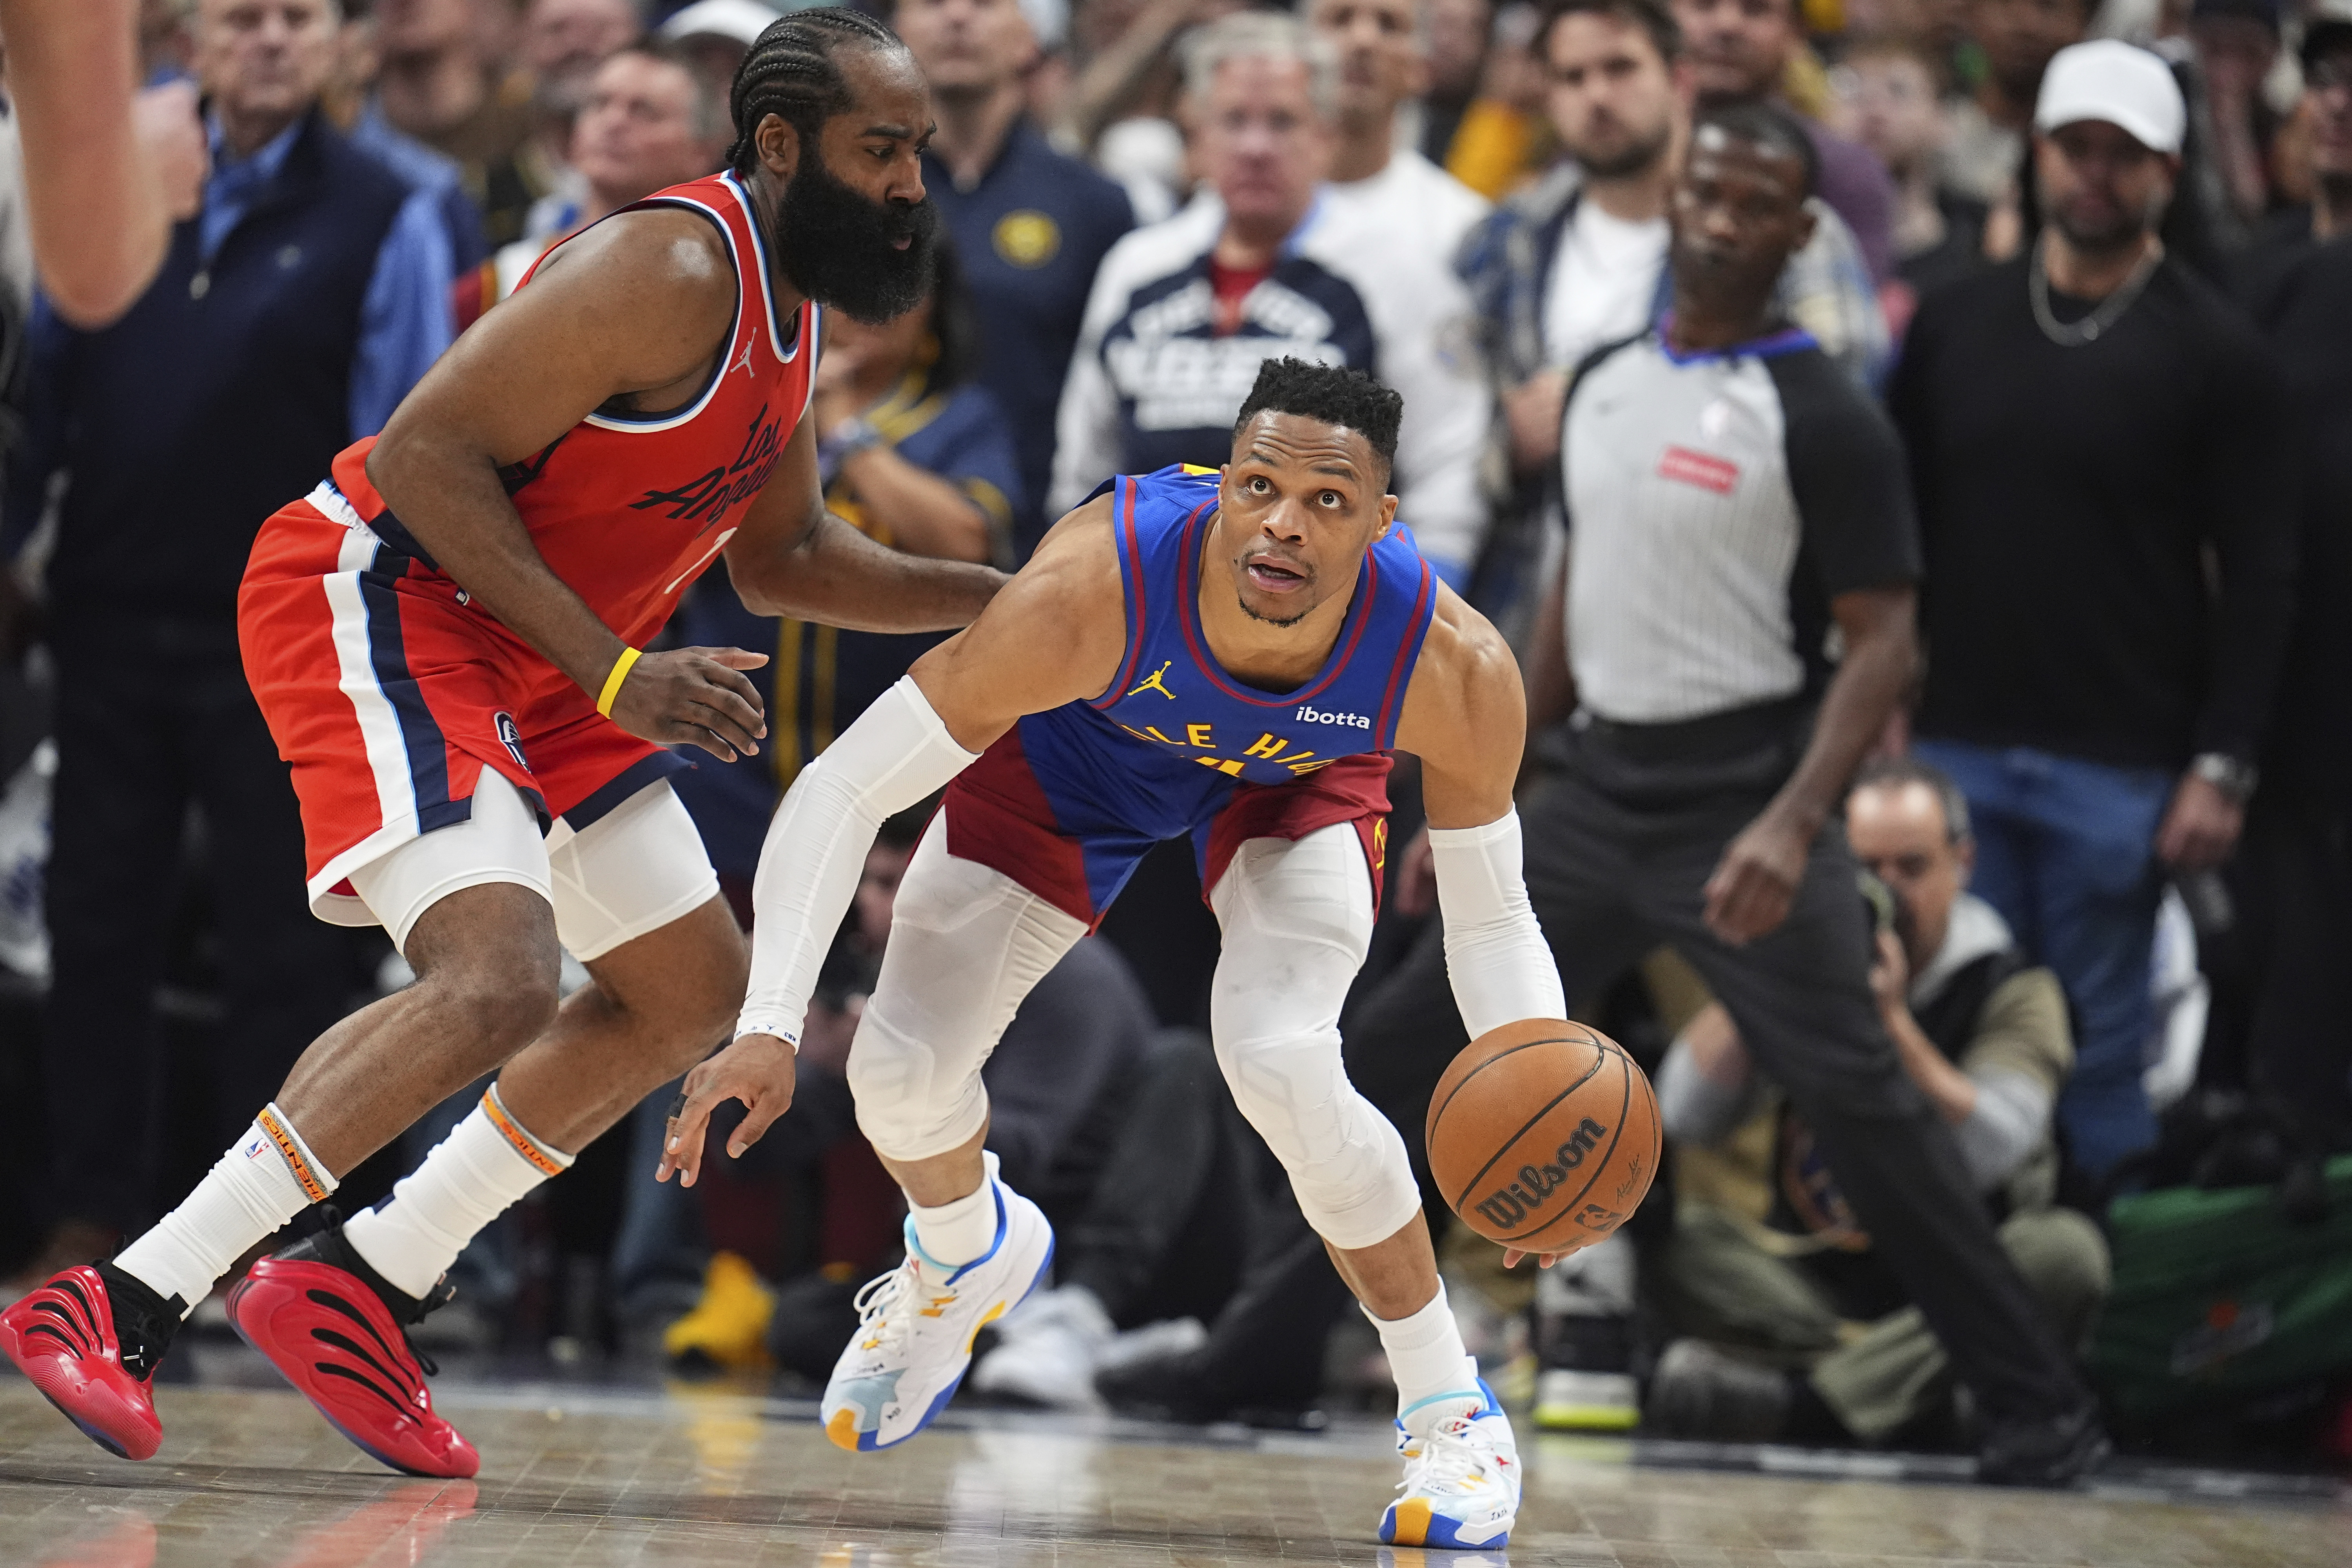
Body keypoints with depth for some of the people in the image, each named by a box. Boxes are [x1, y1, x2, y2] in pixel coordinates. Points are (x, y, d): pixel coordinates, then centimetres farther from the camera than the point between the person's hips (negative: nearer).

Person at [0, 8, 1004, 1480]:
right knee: (496, 980, -27)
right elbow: (427, 451, -26)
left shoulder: (791, 308, 9)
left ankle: (360, 1295, 14)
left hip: (528, 662, 11)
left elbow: (788, 558, 23)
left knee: (694, 992, 13)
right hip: (378, 597, -11)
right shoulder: (672, 274, -22)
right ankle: (123, 1307, -24)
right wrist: (616, 676, -26)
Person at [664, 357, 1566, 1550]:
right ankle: (967, 1256, 31)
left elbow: (1488, 913, -19)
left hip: (1298, 777, -1)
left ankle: (1452, 1415, -6)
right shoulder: (1087, 595, -43)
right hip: (1076, 747, 1)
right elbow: (842, 789, -35)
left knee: (1281, 1062, -27)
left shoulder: (1454, 669, -36)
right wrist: (768, 1025, -45)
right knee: (899, 1068, -9)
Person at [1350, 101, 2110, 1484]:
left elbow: (1884, 641, -13)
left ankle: (2041, 1408, -2)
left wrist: (1796, 823, -27)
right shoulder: (1609, 384, 11)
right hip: (1597, 790, 7)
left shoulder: (1822, 418, -10)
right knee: (1399, 1053, 5)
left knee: (1859, 1098, -10)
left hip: (1741, 797, -6)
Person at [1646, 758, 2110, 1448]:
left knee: (2065, 1252, -33)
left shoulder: (2012, 989, -1)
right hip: (1810, 1283, 2)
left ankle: (1803, 1403, -39)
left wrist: (1891, 1018, -25)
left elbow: (1990, 1157, -18)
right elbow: (1686, 1118, -6)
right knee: (1685, 1238, -25)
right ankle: (1911, 1390, -37)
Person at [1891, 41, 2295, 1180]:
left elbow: (2258, 575, -3)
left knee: (2099, 1049, 1)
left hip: (2120, 770, -3)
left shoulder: (2214, 352, -2)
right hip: (1958, 746, 3)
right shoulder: (1956, 326, 9)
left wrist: (2223, 767, -9)